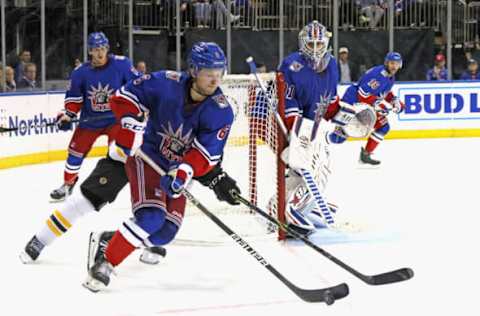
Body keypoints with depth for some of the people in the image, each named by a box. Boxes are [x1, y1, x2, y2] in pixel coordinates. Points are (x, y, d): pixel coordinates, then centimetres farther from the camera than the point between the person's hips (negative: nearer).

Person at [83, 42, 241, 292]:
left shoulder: (221, 111, -14)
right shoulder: (166, 84, -19)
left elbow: (205, 154, -21)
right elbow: (125, 96, -11)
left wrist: (181, 174, -37)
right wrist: (130, 126, -25)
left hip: (176, 168, 4)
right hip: (146, 156, -4)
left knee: (165, 232, -5)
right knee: (150, 216, -26)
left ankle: (108, 241, 16)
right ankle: (104, 265, -16)